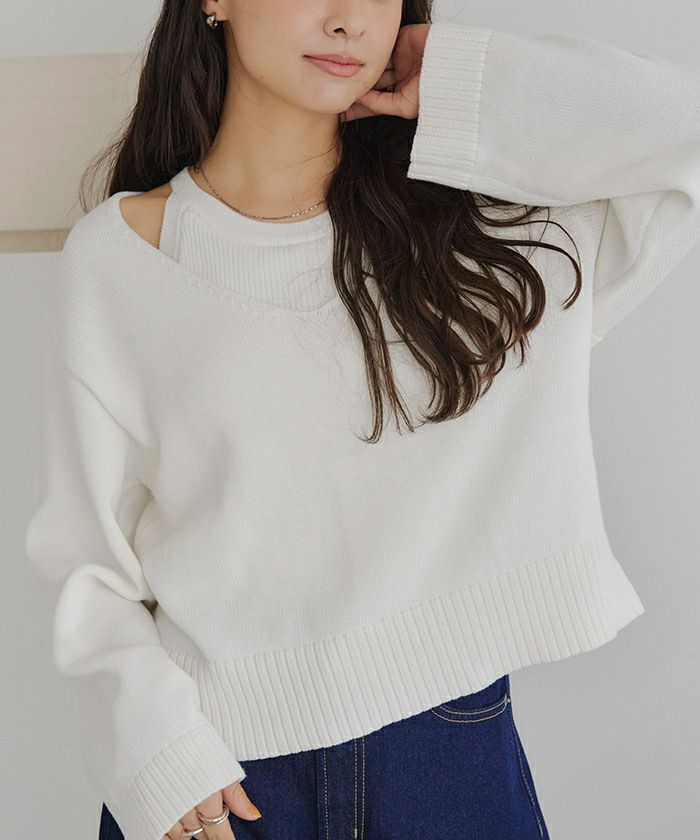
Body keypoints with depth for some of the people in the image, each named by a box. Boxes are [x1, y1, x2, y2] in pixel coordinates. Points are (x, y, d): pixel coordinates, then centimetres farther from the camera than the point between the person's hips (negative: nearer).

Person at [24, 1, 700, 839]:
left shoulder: (495, 218, -4)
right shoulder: (114, 257, -6)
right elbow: (87, 550, -2)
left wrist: (470, 88, -13)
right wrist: (158, 757, -12)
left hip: (454, 743, 1)